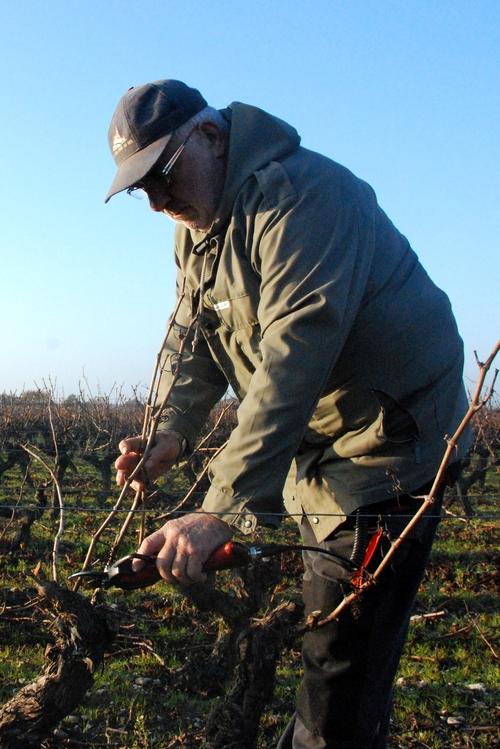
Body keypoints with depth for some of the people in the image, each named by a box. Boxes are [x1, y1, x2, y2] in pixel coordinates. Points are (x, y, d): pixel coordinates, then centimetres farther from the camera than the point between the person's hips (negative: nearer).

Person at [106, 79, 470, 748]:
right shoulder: (195, 225, 7)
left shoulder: (302, 195, -25)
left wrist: (222, 509, -39)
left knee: (343, 660, -6)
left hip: (387, 436, -9)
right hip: (314, 441, 9)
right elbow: (194, 339, 6)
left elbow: (295, 358, -35)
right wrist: (173, 432, -13)